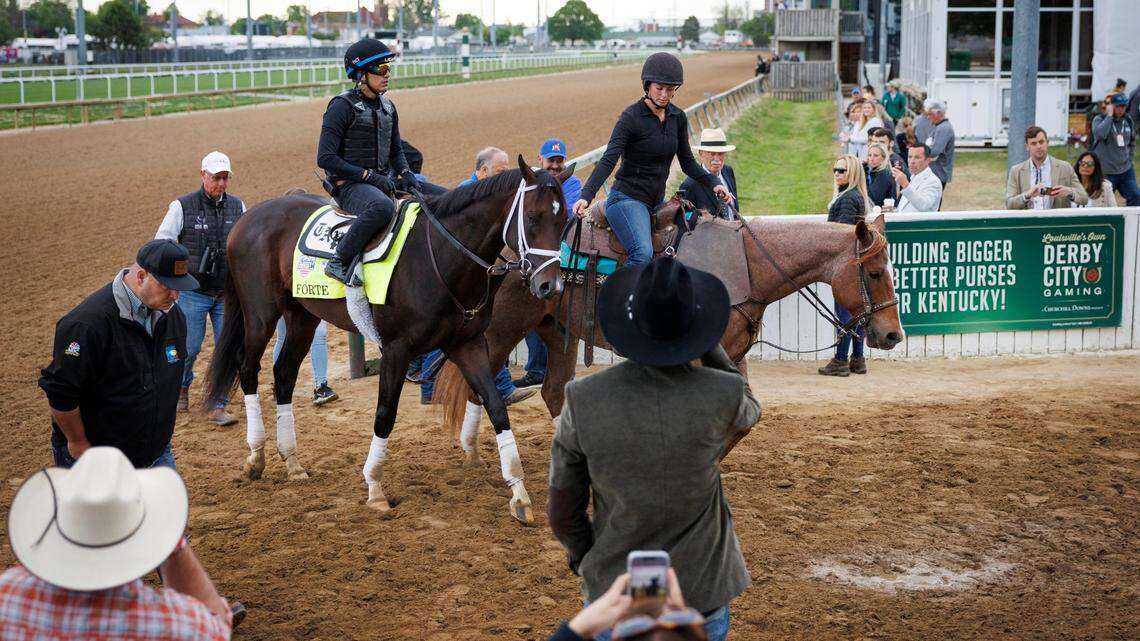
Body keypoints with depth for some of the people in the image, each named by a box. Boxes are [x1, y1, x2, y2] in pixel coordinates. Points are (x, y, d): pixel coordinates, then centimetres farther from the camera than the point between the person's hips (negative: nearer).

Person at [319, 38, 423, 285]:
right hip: (349, 185, -8)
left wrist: (406, 173, 1)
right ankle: (340, 262, -30)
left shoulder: (387, 107, 13)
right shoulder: (343, 107, -10)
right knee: (382, 206, -41)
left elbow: (395, 150, 24)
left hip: (384, 180, 8)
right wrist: (368, 176, -18)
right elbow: (325, 158, -16)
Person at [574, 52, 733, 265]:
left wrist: (713, 184, -1)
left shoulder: (678, 118, 6)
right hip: (628, 198, -7)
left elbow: (688, 162, 14)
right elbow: (608, 161, -21)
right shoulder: (631, 117, -13)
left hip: (658, 200, 7)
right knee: (643, 253, -29)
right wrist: (586, 196, -34)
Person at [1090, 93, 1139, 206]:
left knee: (1135, 197, 1)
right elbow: (1100, 133, -31)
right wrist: (1109, 115, -22)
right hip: (1106, 171, -5)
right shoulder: (1099, 119, -7)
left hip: (1126, 170, 5)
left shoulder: (1128, 120, 8)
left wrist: (1130, 157, 14)